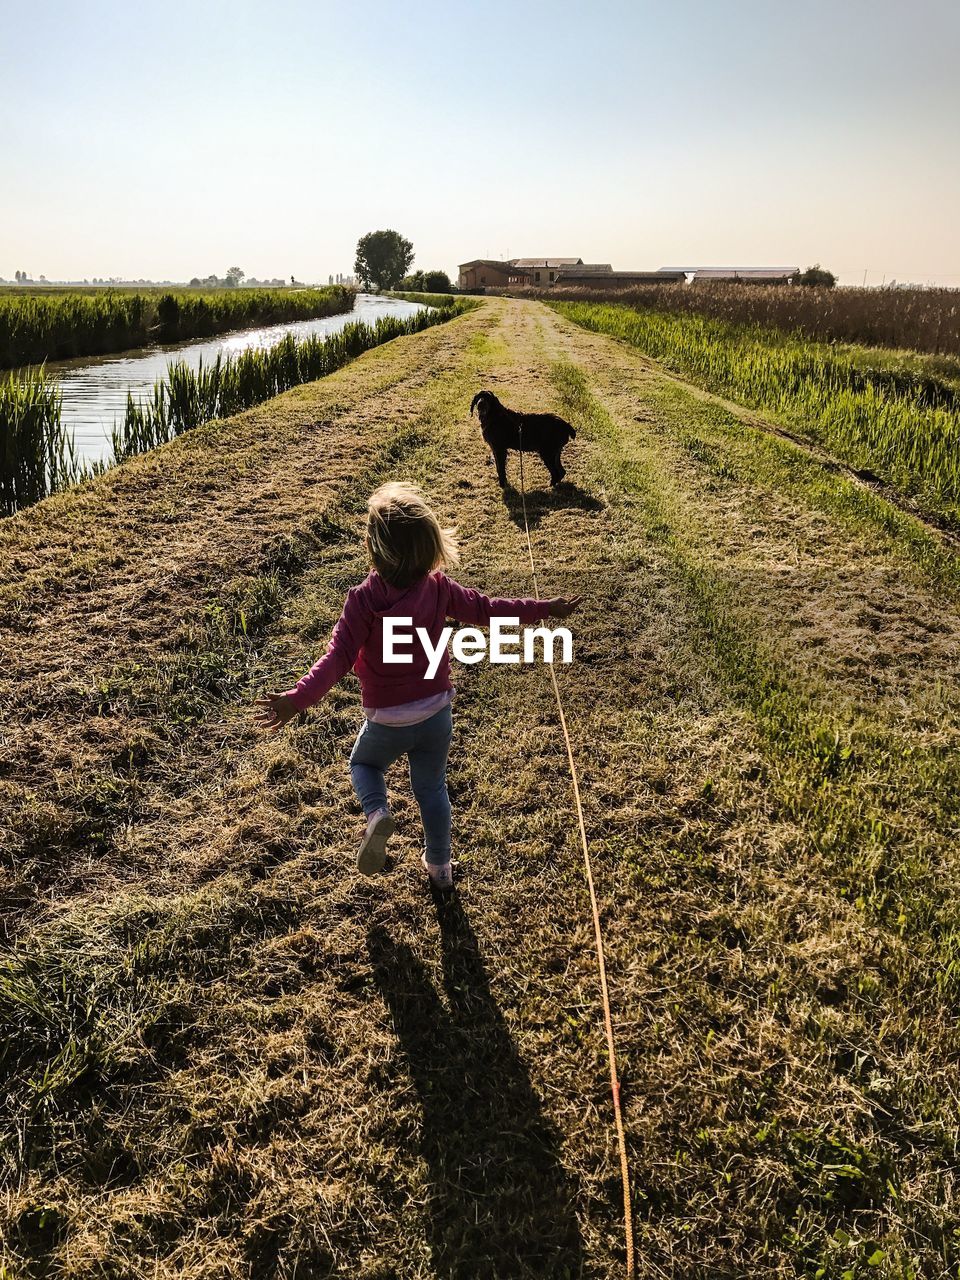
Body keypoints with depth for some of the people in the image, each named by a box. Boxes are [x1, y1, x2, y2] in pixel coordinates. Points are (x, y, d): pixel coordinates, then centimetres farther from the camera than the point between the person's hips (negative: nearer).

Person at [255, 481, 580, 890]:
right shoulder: (439, 589, -10)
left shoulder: (363, 600, -22)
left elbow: (338, 659, -27)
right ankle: (439, 866, 36)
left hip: (387, 721, -3)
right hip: (436, 713, 3)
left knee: (364, 763, 28)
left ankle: (377, 813, 0)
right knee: (432, 787, 24)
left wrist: (296, 699, -33)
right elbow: (486, 609, -1)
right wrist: (546, 608, 11)